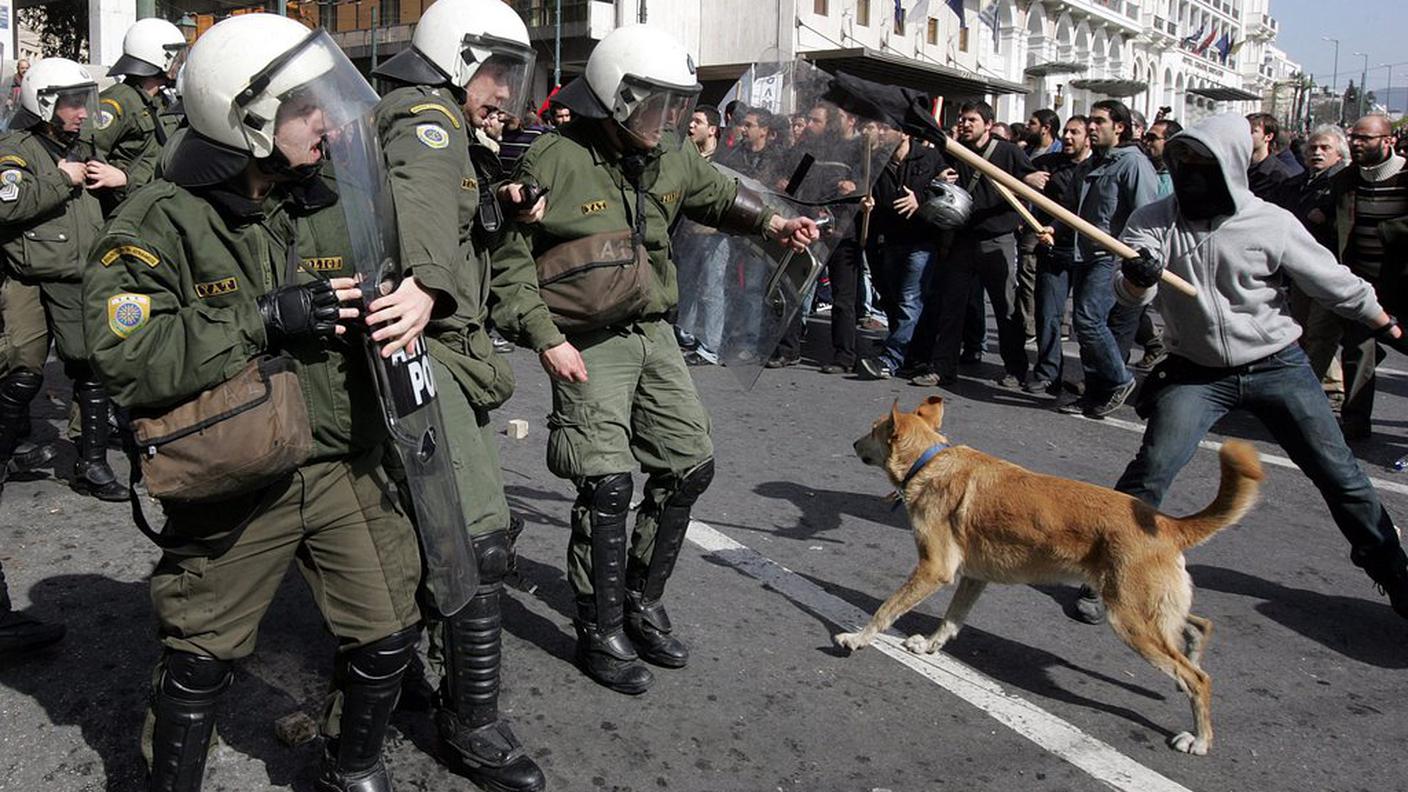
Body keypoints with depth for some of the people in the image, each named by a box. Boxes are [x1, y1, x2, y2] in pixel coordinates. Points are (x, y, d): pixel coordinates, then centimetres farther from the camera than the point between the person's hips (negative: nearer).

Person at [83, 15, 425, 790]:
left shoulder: (329, 203, 4)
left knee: (386, 635, 11)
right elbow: (126, 358, -22)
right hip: (233, 485, -4)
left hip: (344, 466, 5)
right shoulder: (159, 222, -13)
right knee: (200, 659, 11)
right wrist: (266, 321, -26)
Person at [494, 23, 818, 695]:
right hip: (587, 344, -7)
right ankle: (600, 633, 8)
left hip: (653, 334, 7)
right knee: (609, 484, -12)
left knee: (690, 465, 8)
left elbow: (717, 194, 24)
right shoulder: (554, 163, -15)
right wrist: (547, 340, -17)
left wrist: (771, 223, 5)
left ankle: (642, 602, 27)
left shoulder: (670, 157, 4)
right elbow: (510, 262, -10)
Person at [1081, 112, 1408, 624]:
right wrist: (1137, 279, -45)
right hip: (1196, 372, 0)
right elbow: (1131, 294, -22)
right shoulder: (1154, 221, -8)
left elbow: (1336, 283, 2)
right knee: (1151, 471, -15)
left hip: (1277, 366, 1)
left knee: (1340, 477, 7)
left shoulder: (1271, 223, -10)